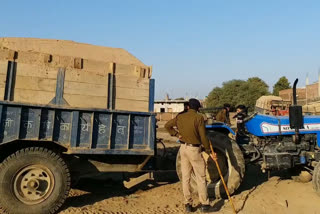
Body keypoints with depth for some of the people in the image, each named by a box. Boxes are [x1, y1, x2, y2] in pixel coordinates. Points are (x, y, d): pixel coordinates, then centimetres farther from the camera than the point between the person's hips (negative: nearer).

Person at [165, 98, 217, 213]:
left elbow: (167, 125, 11)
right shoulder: (199, 117, -13)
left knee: (185, 177, 12)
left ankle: (188, 204, 19)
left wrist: (176, 134, 6)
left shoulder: (180, 117, 3)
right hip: (194, 149, -5)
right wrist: (209, 152, -6)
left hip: (183, 148, 5)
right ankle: (204, 204, 14)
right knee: (200, 178, 7)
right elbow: (203, 137, -14)